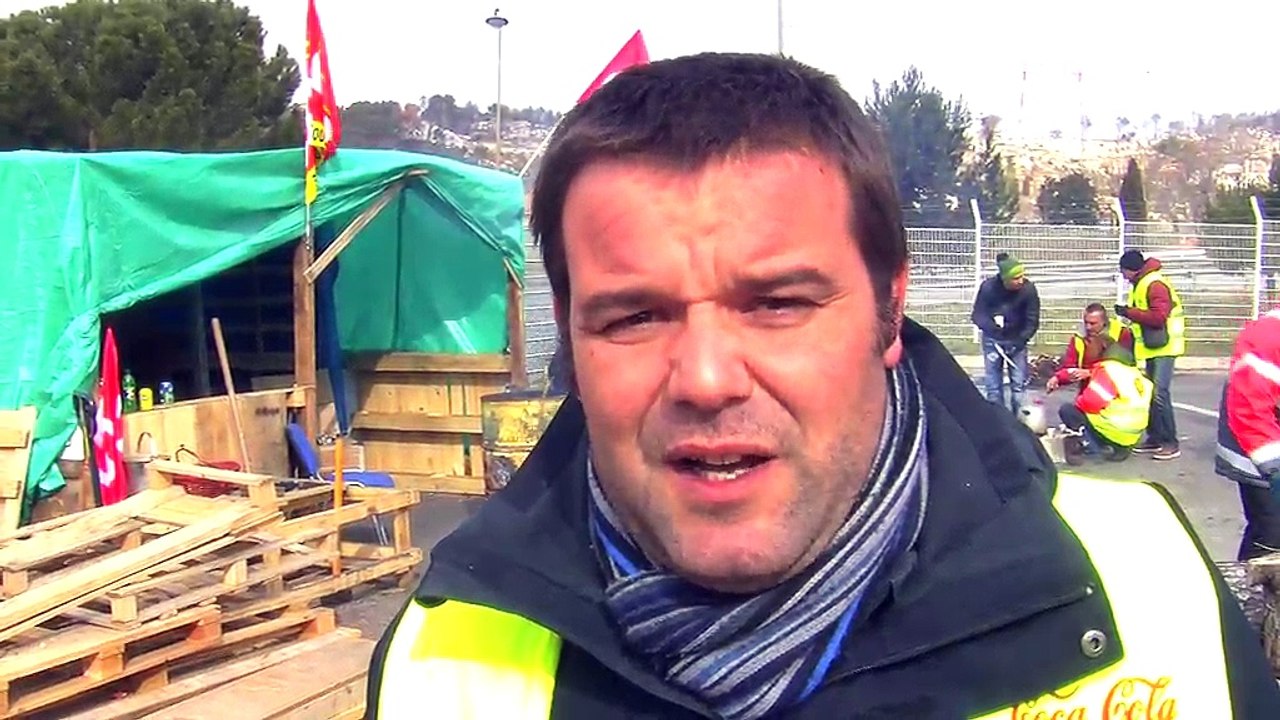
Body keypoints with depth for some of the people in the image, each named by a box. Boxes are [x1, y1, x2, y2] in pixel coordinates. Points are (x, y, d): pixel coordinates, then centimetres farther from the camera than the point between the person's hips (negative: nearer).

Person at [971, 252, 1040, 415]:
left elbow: (1032, 321, -11)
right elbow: (977, 315, -12)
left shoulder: (1028, 289, -19)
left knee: (1019, 385, -2)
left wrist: (1020, 341, -19)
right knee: (993, 386, 2)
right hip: (993, 340, 0)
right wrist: (991, 325, -31)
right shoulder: (988, 287, -21)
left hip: (1017, 340, 0)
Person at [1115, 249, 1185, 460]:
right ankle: (1155, 438, 21)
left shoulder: (1155, 284, -17)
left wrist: (1129, 312, -18)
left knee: (1159, 394, -13)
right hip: (1151, 347, 10)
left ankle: (1171, 443, -10)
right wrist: (1130, 313, 2)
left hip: (1163, 347, -10)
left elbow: (1158, 316, -25)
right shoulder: (1142, 283, 14)